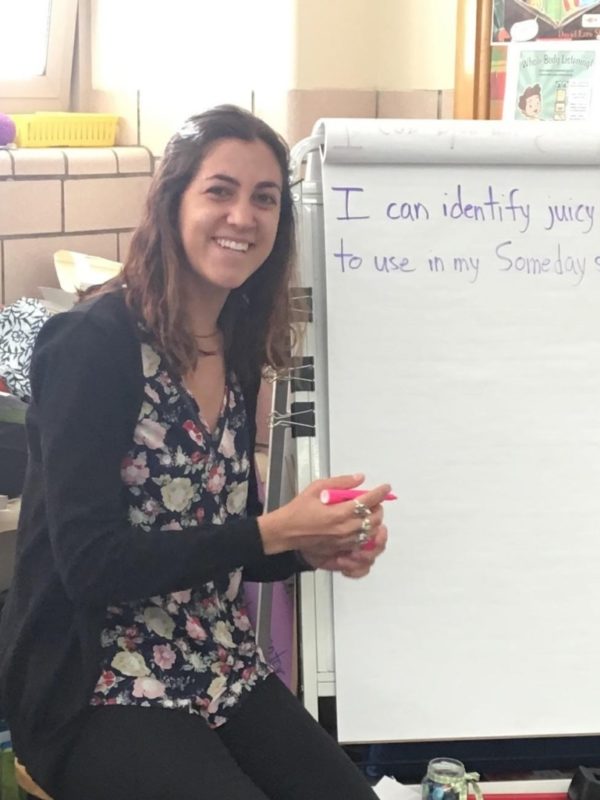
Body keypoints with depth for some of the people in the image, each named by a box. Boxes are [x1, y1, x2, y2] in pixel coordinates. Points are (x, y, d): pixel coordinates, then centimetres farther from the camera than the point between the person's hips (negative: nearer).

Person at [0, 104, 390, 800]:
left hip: (222, 670, 6)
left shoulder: (238, 351, 5)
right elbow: (90, 563, -21)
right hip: (96, 688, -6)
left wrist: (315, 546, -8)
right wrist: (274, 532, -22)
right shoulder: (95, 342, -16)